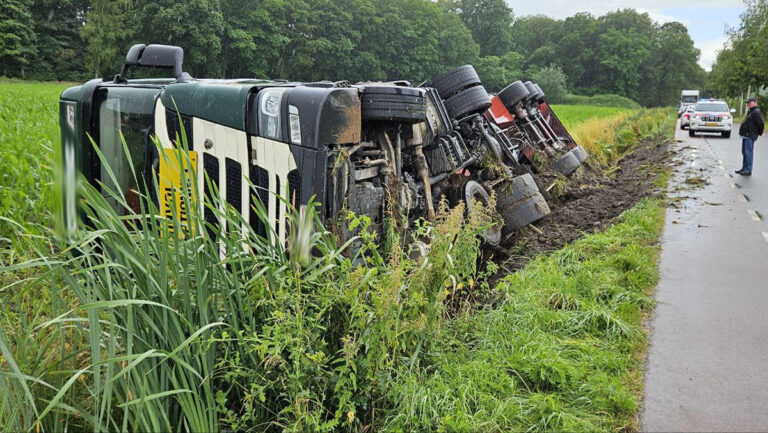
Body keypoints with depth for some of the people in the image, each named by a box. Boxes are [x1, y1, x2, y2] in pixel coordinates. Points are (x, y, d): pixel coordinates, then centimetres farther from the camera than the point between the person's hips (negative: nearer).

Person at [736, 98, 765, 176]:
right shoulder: (750, 112, 17)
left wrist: (759, 133, -8)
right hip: (745, 135, 10)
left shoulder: (756, 112, -15)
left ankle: (748, 170, -5)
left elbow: (761, 123, -19)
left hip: (750, 136, -10)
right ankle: (744, 168, 22)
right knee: (744, 152, 14)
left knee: (748, 153, -8)